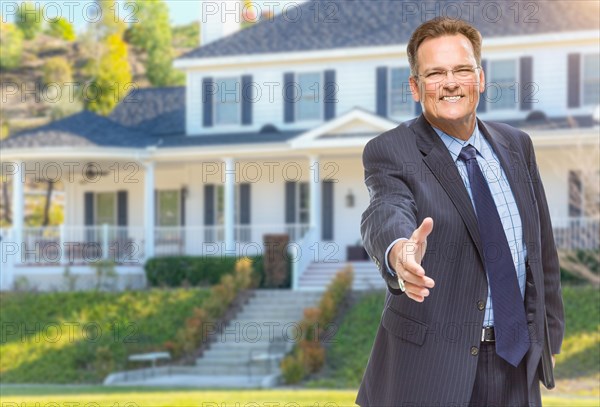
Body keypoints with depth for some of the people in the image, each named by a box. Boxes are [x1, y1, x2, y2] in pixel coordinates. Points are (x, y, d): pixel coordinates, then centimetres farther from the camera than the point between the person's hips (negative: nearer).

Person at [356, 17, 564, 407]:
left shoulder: (517, 145, 7)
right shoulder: (390, 152, -10)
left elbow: (541, 247, 13)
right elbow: (386, 214, -30)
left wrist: (547, 334, 10)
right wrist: (398, 252, -52)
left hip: (517, 361, 4)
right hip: (431, 368, -4)